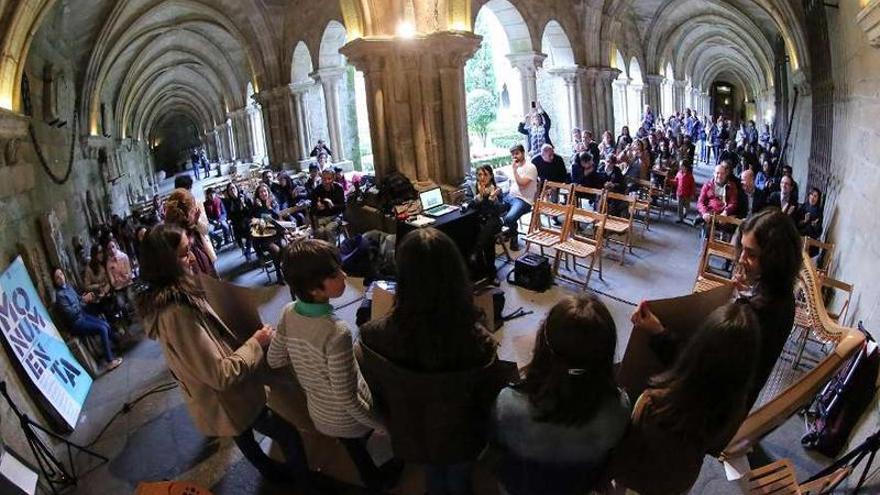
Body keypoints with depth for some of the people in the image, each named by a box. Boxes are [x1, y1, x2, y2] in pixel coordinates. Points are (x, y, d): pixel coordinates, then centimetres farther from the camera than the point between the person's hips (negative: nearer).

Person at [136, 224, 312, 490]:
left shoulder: (159, 299, -6)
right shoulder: (177, 312, -37)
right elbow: (221, 375, -33)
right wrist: (256, 344, -23)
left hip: (211, 397, 9)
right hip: (226, 400, -9)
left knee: (244, 435, 32)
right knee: (288, 435, 10)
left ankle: (271, 470, 56)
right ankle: (308, 482, 32)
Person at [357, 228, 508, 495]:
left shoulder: (377, 337, -33)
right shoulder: (476, 341, -38)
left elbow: (375, 394, -14)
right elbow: (495, 398, -20)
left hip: (413, 434, 1)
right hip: (461, 435, -1)